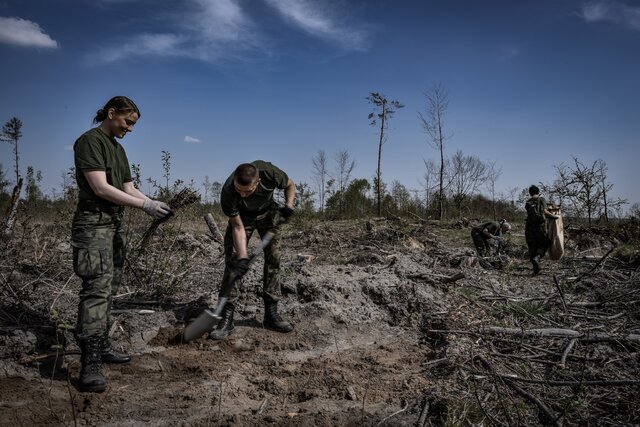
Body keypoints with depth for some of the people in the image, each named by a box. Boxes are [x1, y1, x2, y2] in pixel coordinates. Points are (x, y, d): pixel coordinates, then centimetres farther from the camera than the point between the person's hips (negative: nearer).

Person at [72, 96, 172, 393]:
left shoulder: (118, 149, 20)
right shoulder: (90, 141, -8)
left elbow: (128, 188, 18)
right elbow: (100, 188, -17)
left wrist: (155, 204, 2)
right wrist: (145, 205, -17)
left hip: (115, 224, 9)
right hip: (94, 223, -9)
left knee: (108, 290, 11)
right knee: (97, 289, -16)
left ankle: (101, 346, 19)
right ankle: (90, 363, -17)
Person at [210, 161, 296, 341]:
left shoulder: (269, 172, -35)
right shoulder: (227, 193, -37)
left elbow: (290, 185, -11)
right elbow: (238, 227, -27)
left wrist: (289, 204, -27)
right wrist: (243, 257, -35)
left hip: (268, 213, 2)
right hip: (241, 217, -1)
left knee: (273, 258, -6)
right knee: (232, 262, -14)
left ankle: (271, 313, 1)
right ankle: (227, 318, -11)